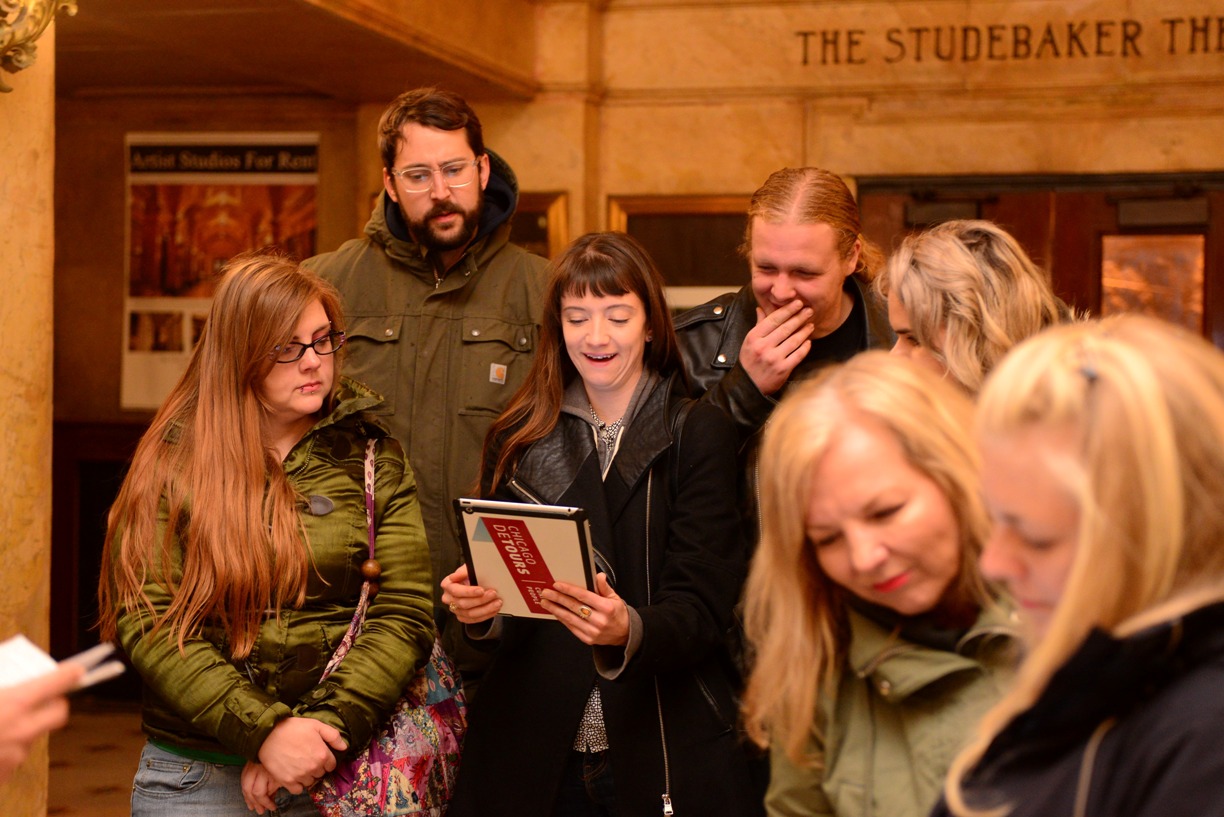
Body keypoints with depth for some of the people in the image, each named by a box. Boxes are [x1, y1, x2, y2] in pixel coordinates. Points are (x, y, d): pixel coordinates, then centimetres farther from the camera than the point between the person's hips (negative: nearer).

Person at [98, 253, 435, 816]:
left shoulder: (372, 458, 3)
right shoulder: (174, 462, -1)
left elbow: (405, 614, -4)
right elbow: (146, 622, -8)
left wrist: (325, 729, -17)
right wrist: (265, 731, -18)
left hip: (336, 769, 1)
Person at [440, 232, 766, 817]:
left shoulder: (699, 435, -4)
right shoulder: (516, 440, 7)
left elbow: (701, 609, -11)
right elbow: (505, 582, 8)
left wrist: (630, 630, -31)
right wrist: (476, 604, -15)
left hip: (666, 748, -2)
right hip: (533, 749, 3)